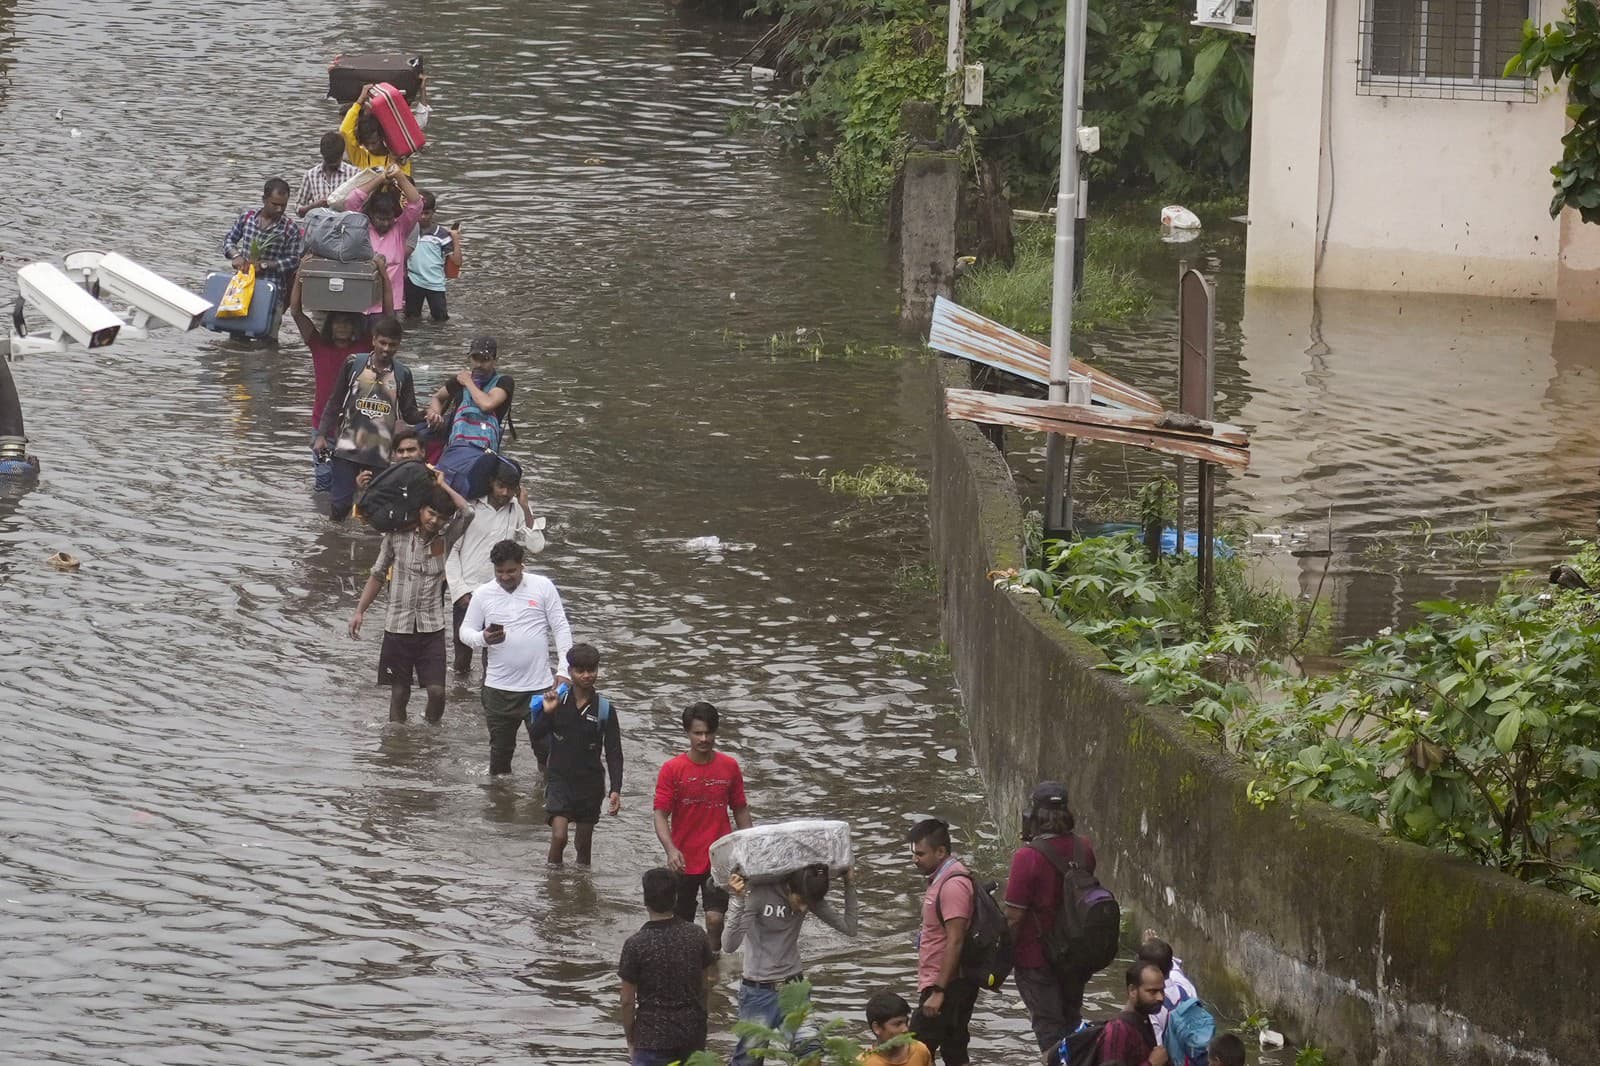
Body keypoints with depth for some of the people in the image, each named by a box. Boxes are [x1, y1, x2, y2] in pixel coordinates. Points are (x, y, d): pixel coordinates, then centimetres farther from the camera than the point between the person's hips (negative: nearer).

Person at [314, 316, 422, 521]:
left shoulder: (402, 374, 4)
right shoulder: (354, 364, 1)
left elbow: (409, 413, 6)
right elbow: (334, 403, 7)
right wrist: (322, 435, 1)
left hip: (381, 452, 1)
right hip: (348, 448, -1)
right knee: (340, 505, -2)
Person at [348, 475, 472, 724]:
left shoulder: (445, 538, 0)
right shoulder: (397, 535, 0)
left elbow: (466, 513, -17)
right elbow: (378, 574, 9)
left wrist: (442, 485, -8)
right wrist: (360, 610, 4)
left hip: (432, 627, 0)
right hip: (398, 626, 0)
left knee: (437, 691, -8)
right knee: (399, 693, 5)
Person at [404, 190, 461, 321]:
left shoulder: (442, 234, -5)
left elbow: (456, 261, -8)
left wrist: (456, 239, -13)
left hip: (435, 284, -2)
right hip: (413, 281, 2)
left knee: (441, 319, 5)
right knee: (412, 318, 12)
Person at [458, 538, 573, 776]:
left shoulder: (542, 587, -1)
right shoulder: (483, 594, 3)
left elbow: (561, 629, 0)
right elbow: (465, 632, 6)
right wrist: (483, 639, -19)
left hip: (539, 685, -2)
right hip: (499, 688, 2)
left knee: (546, 749, 2)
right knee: (500, 750, 11)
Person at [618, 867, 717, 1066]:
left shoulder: (635, 945, -14)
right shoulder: (696, 935, -2)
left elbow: (628, 1001, -8)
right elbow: (704, 985, 8)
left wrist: (630, 1042, 4)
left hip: (653, 1039, -4)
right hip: (693, 1035, 4)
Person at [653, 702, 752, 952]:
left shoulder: (729, 767, 0)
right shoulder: (672, 769, -6)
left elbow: (740, 811, 10)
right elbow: (660, 814, -9)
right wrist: (671, 850, -25)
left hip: (719, 860, 0)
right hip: (684, 862, 0)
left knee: (714, 918, -15)